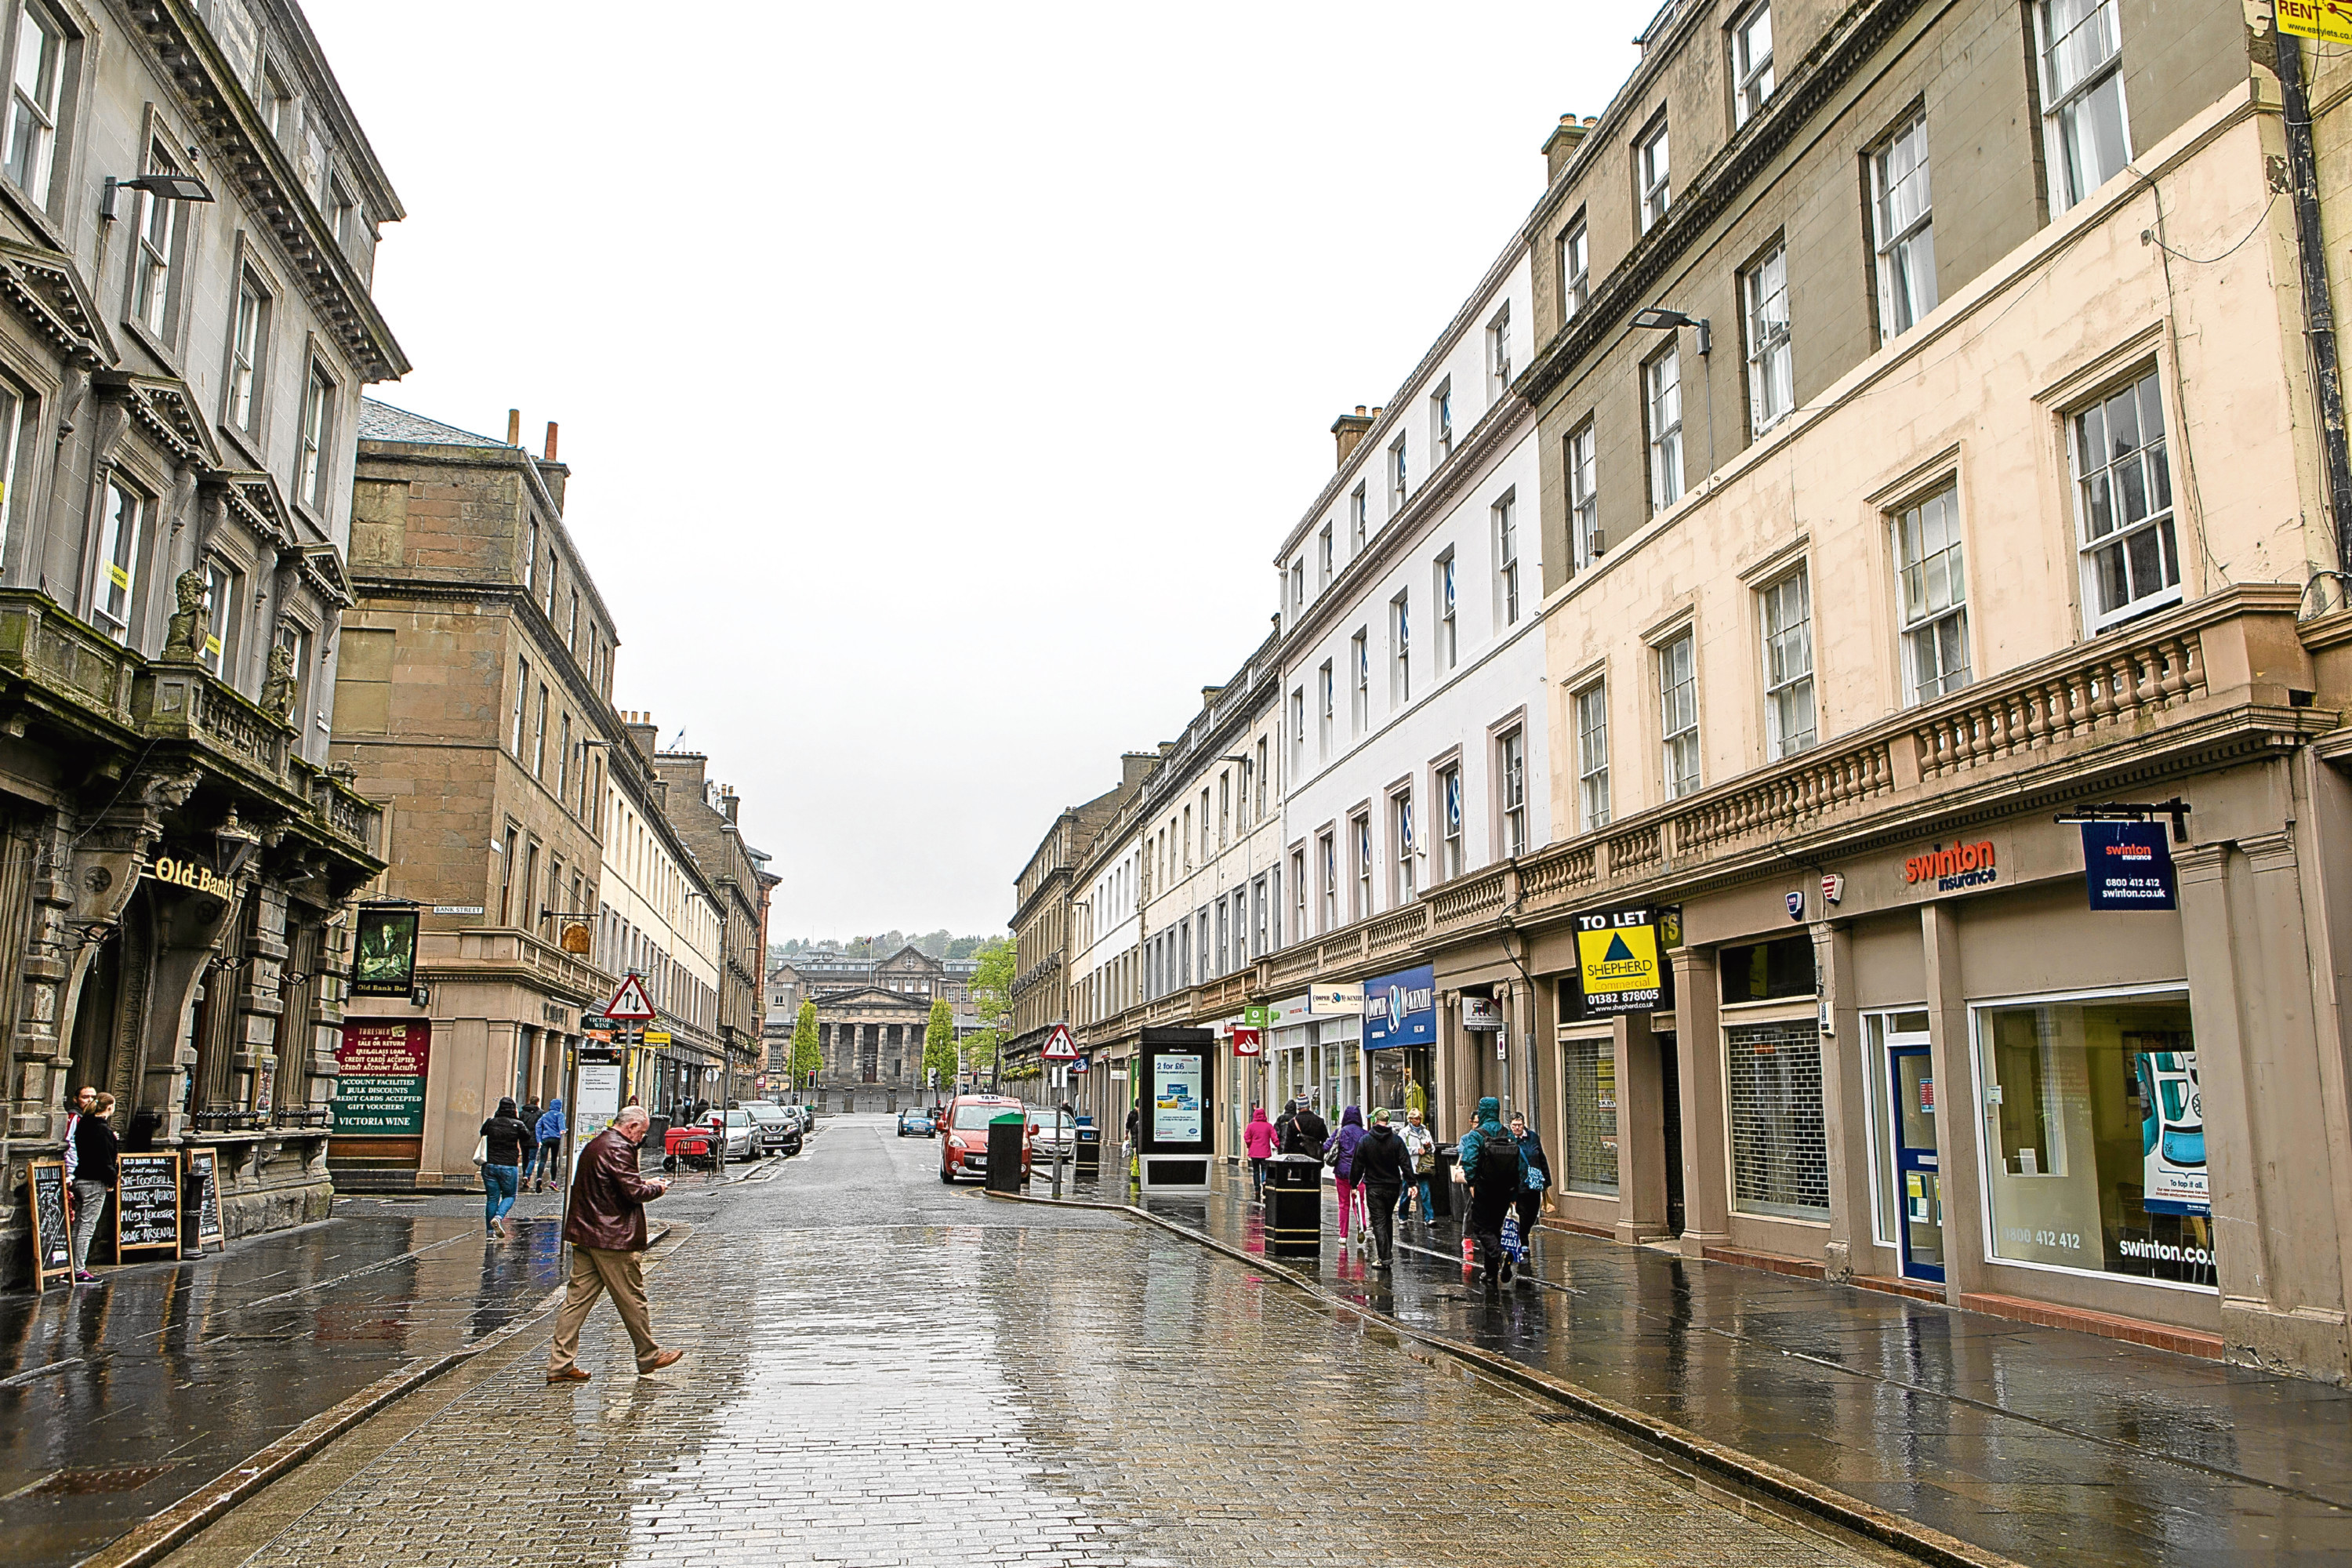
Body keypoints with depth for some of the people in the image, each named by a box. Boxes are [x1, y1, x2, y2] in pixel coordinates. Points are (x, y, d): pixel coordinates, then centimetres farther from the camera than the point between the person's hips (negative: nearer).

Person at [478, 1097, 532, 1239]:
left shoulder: (490, 1122, 1)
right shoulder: (517, 1125, -7)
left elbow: (482, 1133, 20)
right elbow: (527, 1135, 10)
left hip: (489, 1166, 3)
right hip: (509, 1167, -3)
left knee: (492, 1198, 10)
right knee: (509, 1196, 12)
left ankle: (490, 1230, 11)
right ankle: (498, 1217, -14)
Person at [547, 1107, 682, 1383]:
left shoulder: (595, 1144, 14)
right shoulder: (618, 1149, -17)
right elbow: (634, 1193, -19)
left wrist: (644, 1183, 16)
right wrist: (657, 1188, -1)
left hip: (585, 1235, 9)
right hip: (612, 1237, -9)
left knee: (578, 1298, 7)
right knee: (631, 1299, 4)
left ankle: (560, 1364, 6)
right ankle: (648, 1356, 16)